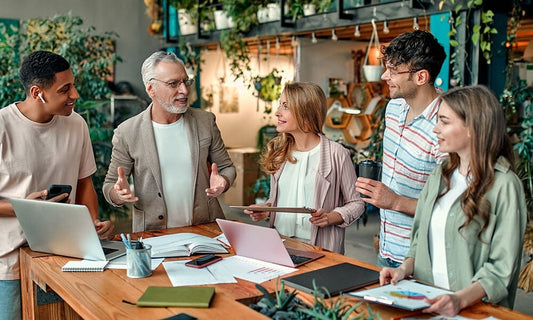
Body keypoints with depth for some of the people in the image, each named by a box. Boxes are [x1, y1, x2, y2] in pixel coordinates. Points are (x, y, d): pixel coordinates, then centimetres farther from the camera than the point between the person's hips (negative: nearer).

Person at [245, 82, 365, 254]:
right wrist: (266, 209, 4)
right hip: (278, 244, 3)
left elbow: (356, 203, 3)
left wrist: (330, 218, -12)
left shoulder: (336, 154, -4)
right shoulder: (278, 151, 11)